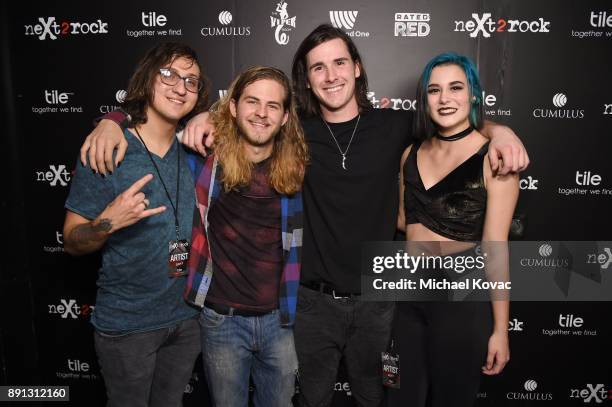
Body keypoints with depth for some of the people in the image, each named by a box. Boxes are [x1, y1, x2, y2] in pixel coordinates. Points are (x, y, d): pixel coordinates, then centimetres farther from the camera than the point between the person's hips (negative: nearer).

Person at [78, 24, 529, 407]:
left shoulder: (393, 126, -4)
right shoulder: (297, 131, -5)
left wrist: (498, 129, -14)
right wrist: (204, 117, -20)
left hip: (376, 299, 1)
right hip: (314, 300, 0)